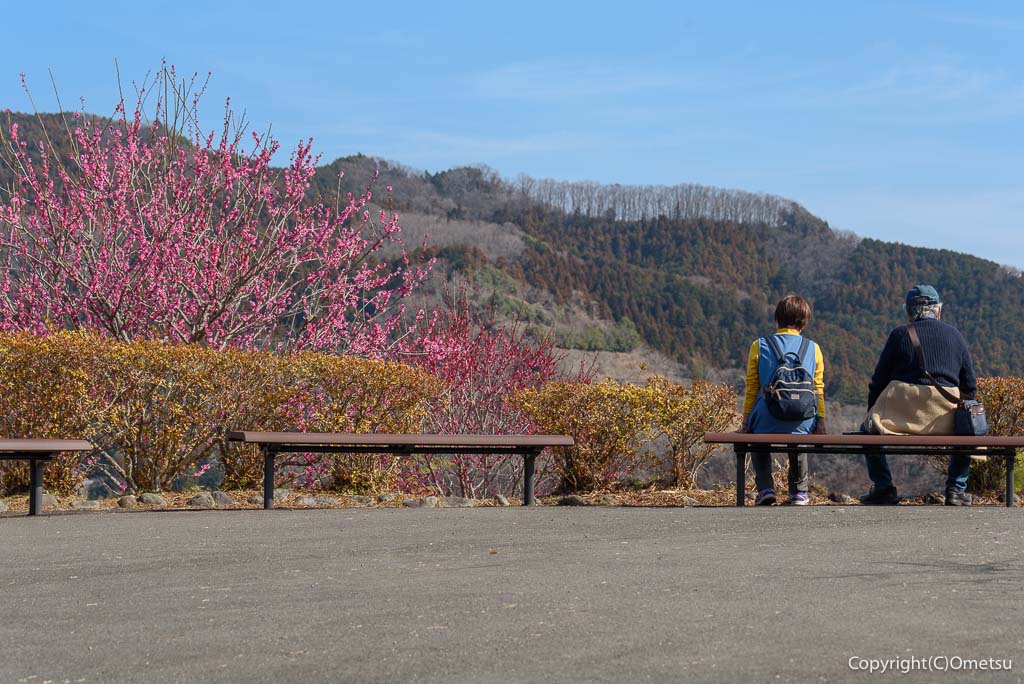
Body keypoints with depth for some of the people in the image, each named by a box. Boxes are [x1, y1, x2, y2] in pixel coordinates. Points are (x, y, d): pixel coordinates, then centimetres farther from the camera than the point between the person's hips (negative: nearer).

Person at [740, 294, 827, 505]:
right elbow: (818, 390, 8)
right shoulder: (813, 349, 4)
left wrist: (746, 420, 10)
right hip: (802, 424, 2)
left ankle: (765, 488, 16)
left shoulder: (759, 346, 0)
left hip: (768, 423, -1)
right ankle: (799, 491, 34)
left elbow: (751, 388, 2)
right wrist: (820, 421, 17)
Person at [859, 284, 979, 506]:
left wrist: (872, 415, 20)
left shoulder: (900, 334, 9)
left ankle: (884, 488, 12)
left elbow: (877, 382, 8)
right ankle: (956, 489, 20)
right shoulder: (955, 335, 15)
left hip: (901, 409, -2)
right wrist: (959, 405, 32)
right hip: (945, 411, 2)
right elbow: (970, 387, 15)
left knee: (867, 430, 23)